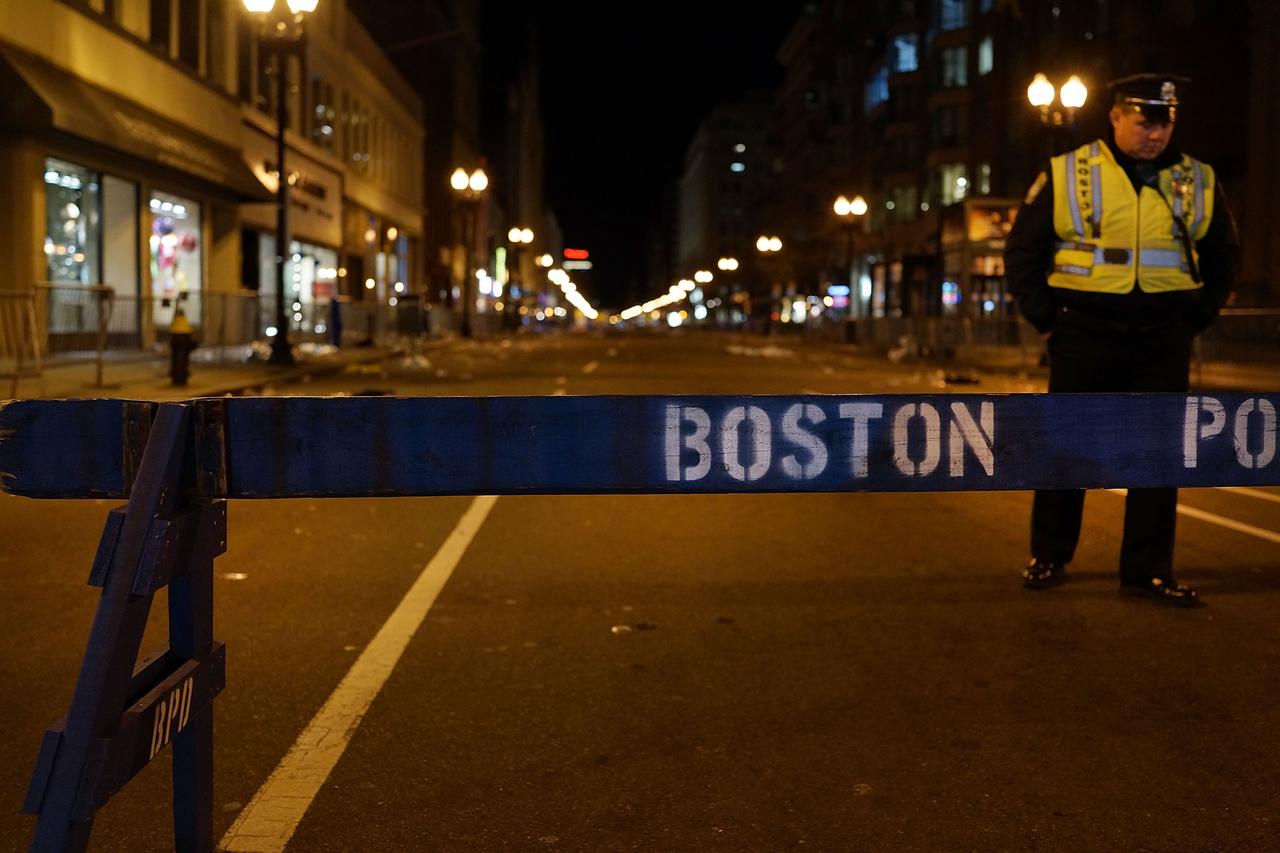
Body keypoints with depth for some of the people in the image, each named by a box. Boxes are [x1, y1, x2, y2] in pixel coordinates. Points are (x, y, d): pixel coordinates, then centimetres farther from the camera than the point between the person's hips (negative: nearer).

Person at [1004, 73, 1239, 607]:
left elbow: (1223, 256, 19)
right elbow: (1022, 252, 5)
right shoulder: (1065, 174, -1)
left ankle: (1149, 571, 11)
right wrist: (1045, 319, 0)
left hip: (1163, 341, 2)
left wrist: (1195, 320, 9)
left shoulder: (1198, 182, 7)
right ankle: (1048, 558, 19)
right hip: (1085, 336, -2)